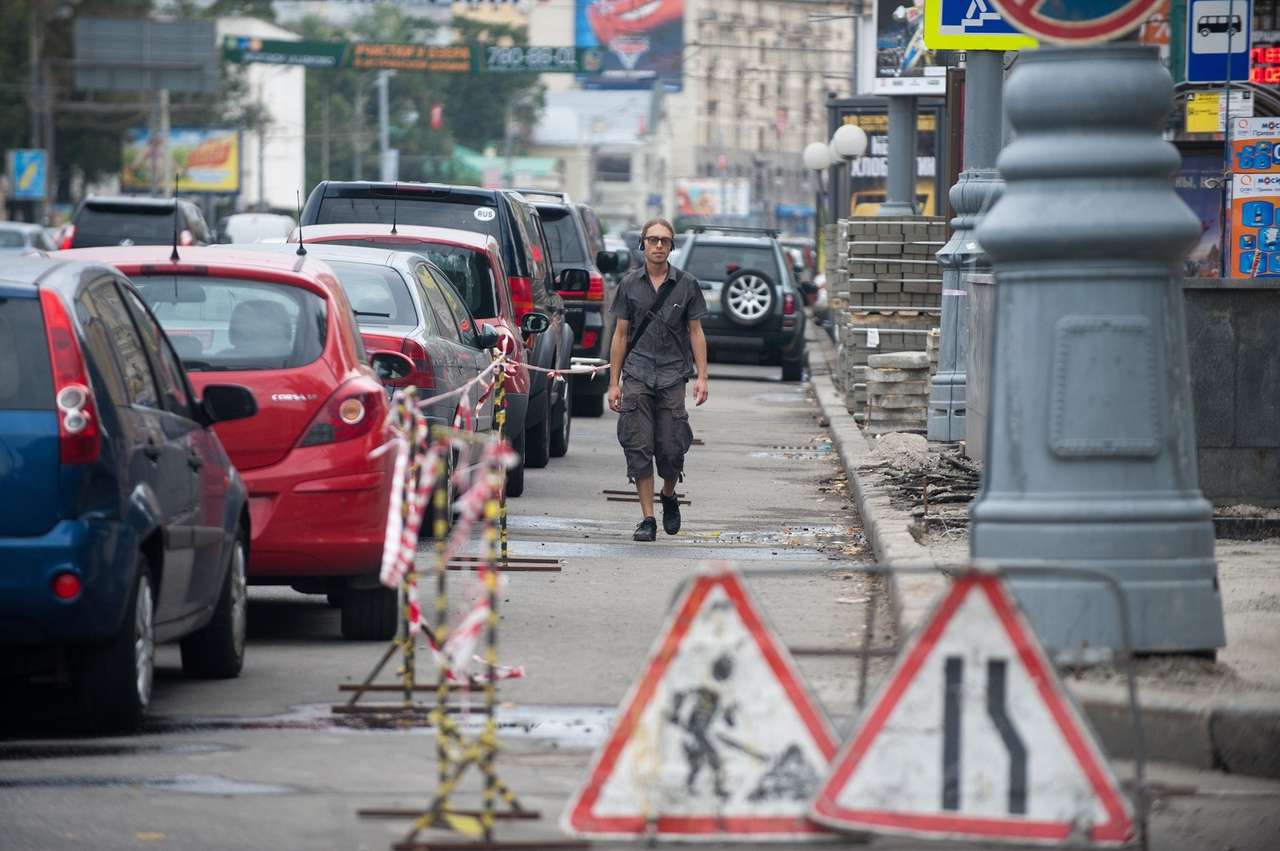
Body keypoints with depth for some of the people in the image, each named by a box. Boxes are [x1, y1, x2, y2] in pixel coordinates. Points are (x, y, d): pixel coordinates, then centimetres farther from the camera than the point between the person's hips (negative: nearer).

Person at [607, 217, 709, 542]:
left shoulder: (686, 284, 5)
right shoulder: (630, 284, 7)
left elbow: (695, 332, 8)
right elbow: (621, 334, 10)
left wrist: (702, 376, -2)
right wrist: (614, 382, 6)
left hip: (672, 375, -1)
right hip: (637, 374, 1)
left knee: (671, 450, -4)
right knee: (638, 449, -5)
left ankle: (669, 496, 26)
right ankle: (647, 518, 0)